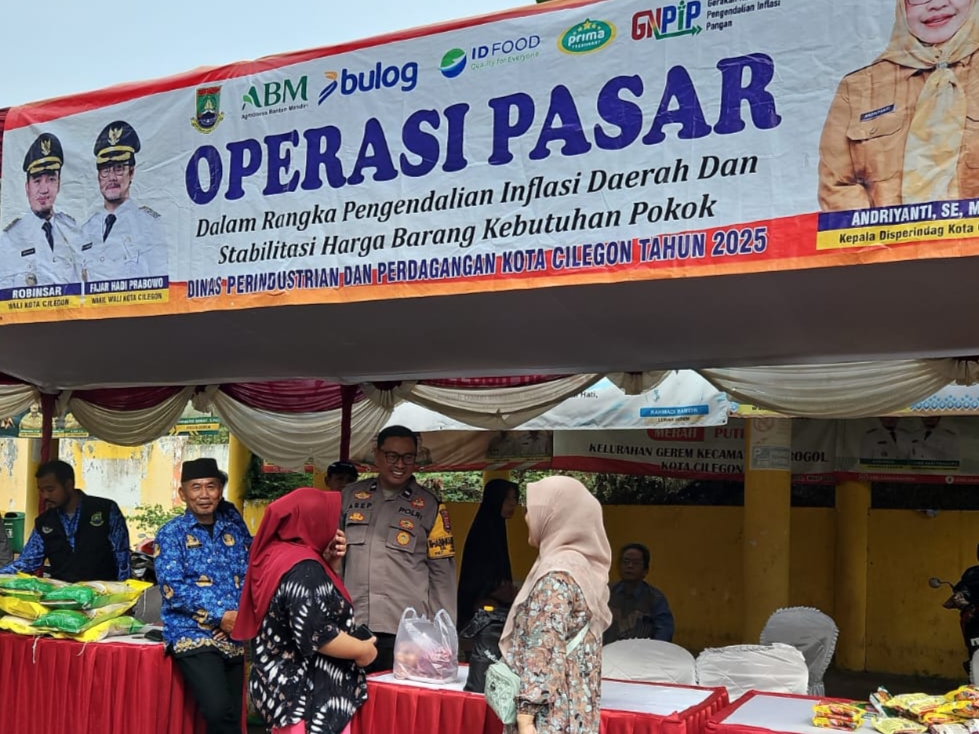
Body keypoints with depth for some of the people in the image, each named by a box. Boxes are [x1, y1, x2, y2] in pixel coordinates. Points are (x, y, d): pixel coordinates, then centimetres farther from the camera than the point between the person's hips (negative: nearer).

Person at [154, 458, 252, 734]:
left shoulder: (235, 528, 11)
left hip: (237, 637, 4)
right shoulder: (171, 534, 1)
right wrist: (220, 616, -17)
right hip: (195, 635, -4)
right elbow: (173, 588, -10)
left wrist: (242, 616, -10)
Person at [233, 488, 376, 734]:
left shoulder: (278, 555, 8)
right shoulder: (304, 568, -21)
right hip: (308, 695, -10)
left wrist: (331, 563, 8)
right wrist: (362, 650, -12)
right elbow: (316, 635, -26)